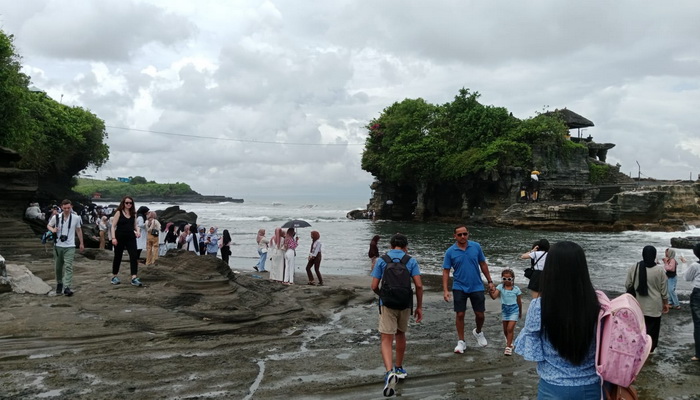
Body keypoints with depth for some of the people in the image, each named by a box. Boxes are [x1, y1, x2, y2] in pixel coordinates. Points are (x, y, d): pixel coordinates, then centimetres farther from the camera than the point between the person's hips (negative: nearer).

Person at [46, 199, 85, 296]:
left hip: (70, 246, -2)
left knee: (68, 267, -13)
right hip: (58, 245, 2)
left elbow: (79, 230, 11)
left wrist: (81, 243, 14)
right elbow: (48, 225, 14)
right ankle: (59, 283, 35)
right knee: (58, 267, 13)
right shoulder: (56, 217, -2)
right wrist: (52, 230, -11)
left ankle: (67, 287, -17)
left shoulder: (76, 218, -2)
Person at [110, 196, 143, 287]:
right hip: (120, 238, -3)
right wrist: (113, 238, -15)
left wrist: (138, 230, -3)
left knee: (134, 256, -10)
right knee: (118, 257, 8)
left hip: (131, 238, 3)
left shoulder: (133, 214, 10)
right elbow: (113, 226, -5)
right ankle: (114, 277, 25)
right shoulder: (119, 212, -3)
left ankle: (134, 278, -14)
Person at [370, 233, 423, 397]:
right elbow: (419, 285, -6)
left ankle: (390, 372, -27)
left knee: (387, 340, -5)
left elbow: (374, 286, -2)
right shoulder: (411, 261, 2)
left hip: (387, 304, -2)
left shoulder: (381, 260, 0)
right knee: (400, 335, 23)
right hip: (405, 304, 2)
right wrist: (419, 307, 3)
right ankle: (399, 369, 36)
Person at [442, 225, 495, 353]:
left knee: (480, 314, 6)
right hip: (459, 288, -1)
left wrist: (490, 281, 8)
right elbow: (446, 271, -5)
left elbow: (483, 264, 8)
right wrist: (445, 290, -13)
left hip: (477, 287, 2)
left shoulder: (476, 247, -2)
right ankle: (461, 342, 16)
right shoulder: (450, 252, -7)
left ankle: (478, 332, 37)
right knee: (459, 314, 0)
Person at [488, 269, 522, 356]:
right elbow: (494, 297, -23)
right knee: (505, 330, 15)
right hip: (504, 310, 3)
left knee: (510, 329, -12)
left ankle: (508, 346, -2)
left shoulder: (516, 289, -9)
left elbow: (519, 302, 4)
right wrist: (491, 293, -46)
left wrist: (520, 312, 13)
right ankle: (509, 340, 42)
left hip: (514, 310, -3)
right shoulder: (500, 287, -9)